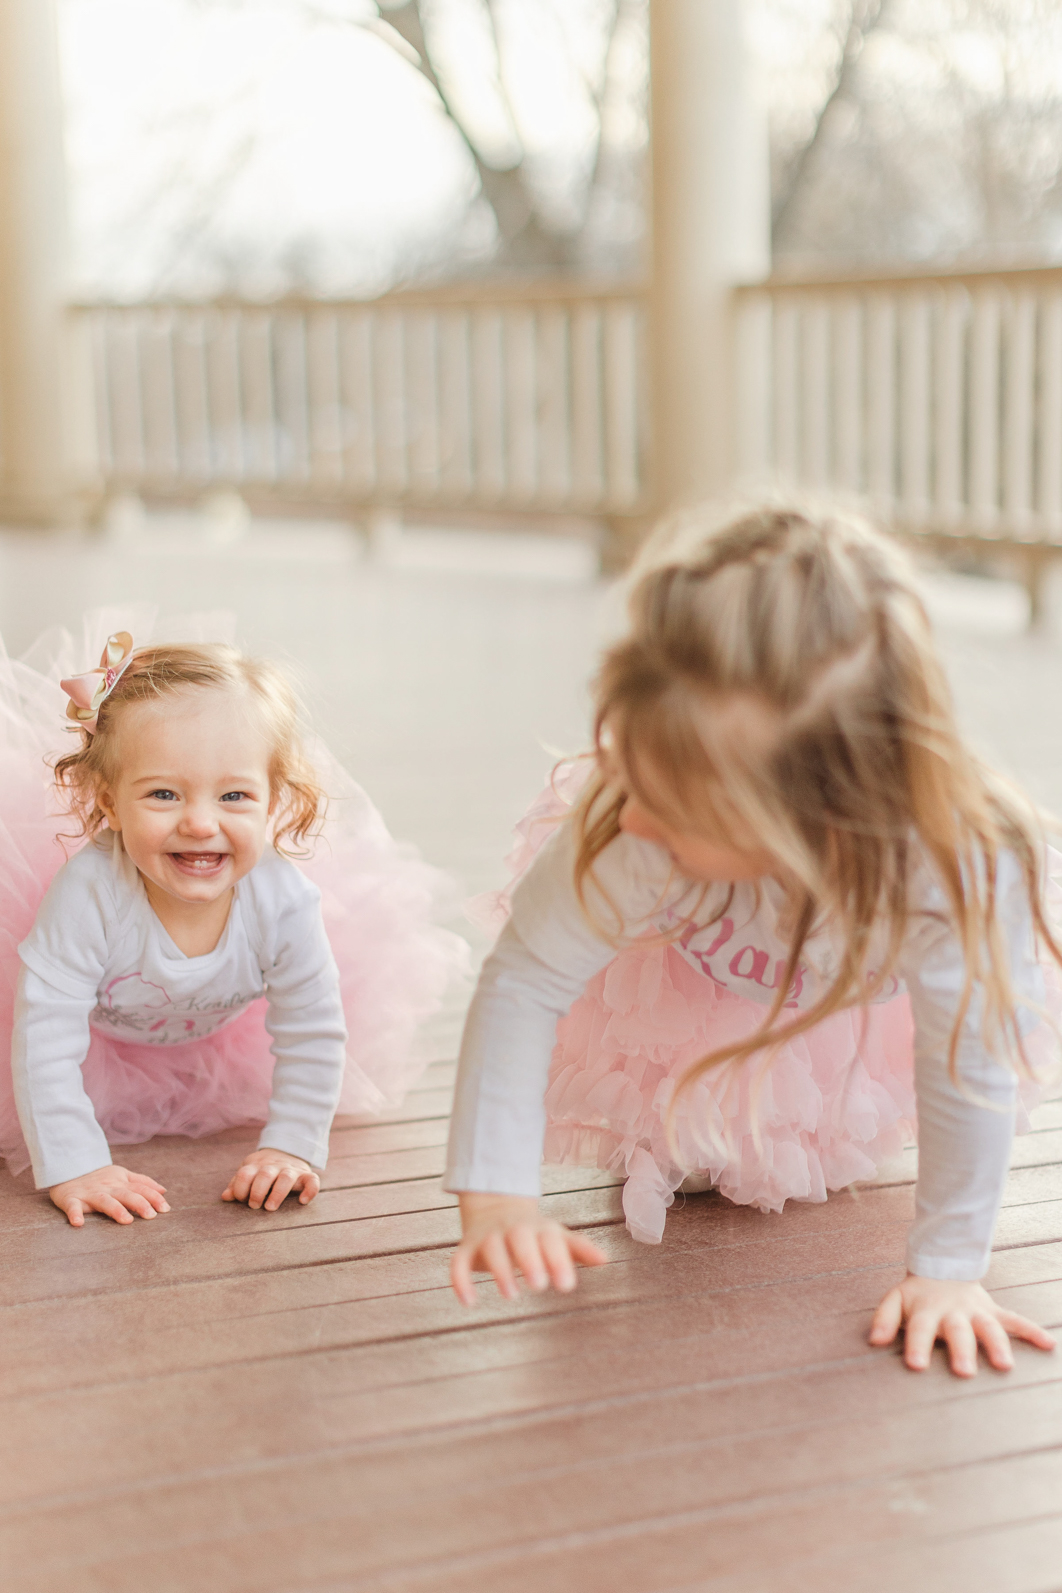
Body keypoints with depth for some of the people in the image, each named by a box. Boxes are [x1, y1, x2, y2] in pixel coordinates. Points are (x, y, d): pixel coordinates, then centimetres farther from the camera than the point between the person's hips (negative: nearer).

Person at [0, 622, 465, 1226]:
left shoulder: (285, 901, -37)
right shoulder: (88, 892, -45)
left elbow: (311, 1035, -23)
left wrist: (293, 1148, -26)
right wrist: (73, 1166, -42)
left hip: (216, 1033, 1)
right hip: (101, 1032, -1)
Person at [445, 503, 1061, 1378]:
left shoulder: (958, 870, -47)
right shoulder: (623, 841, -47)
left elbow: (970, 1071, -33)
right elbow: (523, 981, -34)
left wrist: (949, 1270, -28)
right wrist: (495, 1198, -40)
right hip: (680, 968, 0)